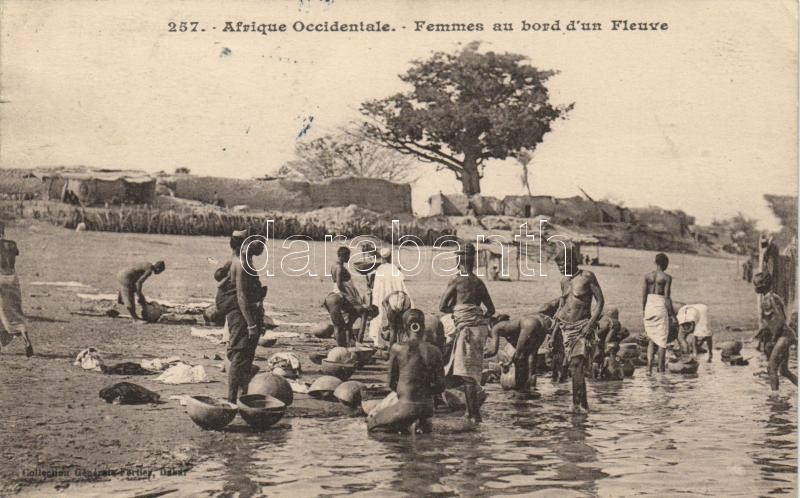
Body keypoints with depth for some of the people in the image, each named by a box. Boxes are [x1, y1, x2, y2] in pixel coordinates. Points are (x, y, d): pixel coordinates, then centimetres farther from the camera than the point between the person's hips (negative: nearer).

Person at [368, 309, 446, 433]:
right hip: (428, 408, 5)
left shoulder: (397, 349, -10)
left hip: (406, 407, -4)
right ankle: (422, 422, 12)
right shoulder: (434, 351, -4)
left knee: (371, 424, 18)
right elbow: (440, 387, 0)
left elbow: (391, 384, -1)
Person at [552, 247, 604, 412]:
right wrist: (555, 327, 15)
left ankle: (579, 402, -11)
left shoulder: (587, 276, -6)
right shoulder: (564, 281, 11)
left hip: (582, 326, -5)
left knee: (577, 364, -16)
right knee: (573, 366, 2)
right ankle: (579, 402, 9)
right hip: (564, 325, 5)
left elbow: (600, 301, -5)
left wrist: (591, 323, -14)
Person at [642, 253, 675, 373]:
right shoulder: (667, 277, -7)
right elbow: (667, 297, -10)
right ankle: (661, 368, 11)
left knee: (651, 338, 13)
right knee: (662, 339, 7)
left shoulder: (647, 276, 4)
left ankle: (649, 367, 1)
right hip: (661, 307, -4)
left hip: (649, 306, 4)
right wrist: (671, 313, -3)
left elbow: (643, 296, 4)